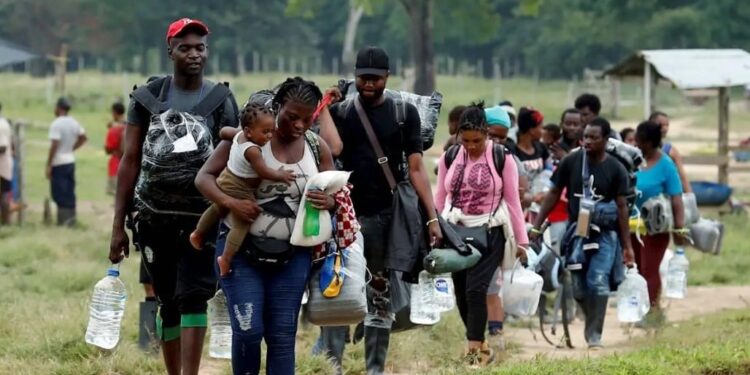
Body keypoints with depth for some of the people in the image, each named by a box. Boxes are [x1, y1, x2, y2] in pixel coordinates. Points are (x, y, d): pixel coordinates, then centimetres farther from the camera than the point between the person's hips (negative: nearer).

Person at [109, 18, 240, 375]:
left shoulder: (220, 101, 2)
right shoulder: (148, 97, 5)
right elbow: (130, 161, 7)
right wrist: (118, 225, 4)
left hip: (201, 215, -2)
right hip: (155, 216, 2)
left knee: (193, 298, -12)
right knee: (168, 303, 8)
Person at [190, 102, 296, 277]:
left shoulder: (239, 135, -7)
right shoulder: (252, 150, -32)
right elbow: (264, 172, -29)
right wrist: (281, 175, -14)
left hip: (225, 183, 10)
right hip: (239, 192, -10)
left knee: (216, 210, 32)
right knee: (242, 225, -4)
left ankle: (197, 234, 52)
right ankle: (226, 259, -5)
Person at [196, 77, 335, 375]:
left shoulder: (318, 149, 4)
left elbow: (335, 195, 12)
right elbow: (204, 177, -6)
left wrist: (329, 202, -13)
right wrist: (230, 202, -25)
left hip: (292, 256, 3)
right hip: (242, 249, -3)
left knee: (283, 336, 3)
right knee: (248, 330, -12)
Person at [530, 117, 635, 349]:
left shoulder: (615, 169, -4)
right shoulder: (571, 162, -2)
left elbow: (622, 207, -1)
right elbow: (554, 194, 6)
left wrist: (627, 246, -3)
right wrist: (536, 227, 2)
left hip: (604, 234, -2)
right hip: (576, 231, 2)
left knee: (598, 282, -15)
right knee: (579, 288, 5)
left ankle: (594, 335, -7)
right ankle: (592, 324, 30)